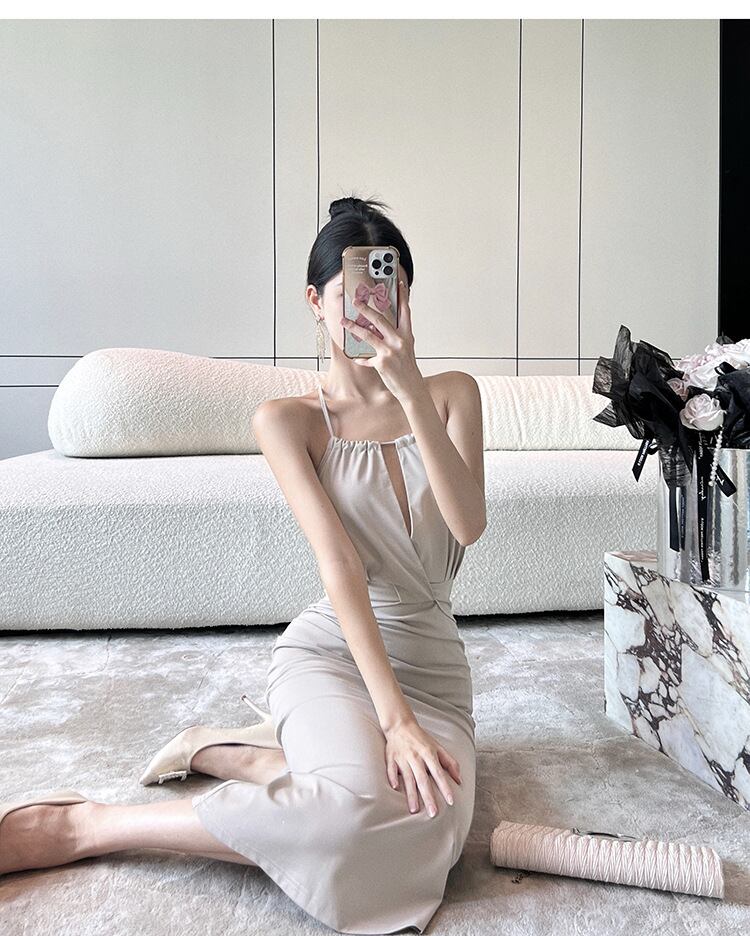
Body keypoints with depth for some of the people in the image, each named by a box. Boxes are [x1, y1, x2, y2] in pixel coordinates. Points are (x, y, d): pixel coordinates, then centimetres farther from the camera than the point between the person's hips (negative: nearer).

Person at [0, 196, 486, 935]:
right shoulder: (287, 420, -5)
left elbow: (468, 525, -13)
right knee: (369, 798, -35)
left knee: (428, 823, -27)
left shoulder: (451, 393, 4)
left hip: (434, 663, 4)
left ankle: (219, 751, -3)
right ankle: (84, 825, -12)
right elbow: (338, 564, -17)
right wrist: (393, 716, -24)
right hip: (328, 650, -3)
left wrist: (411, 390, -23)